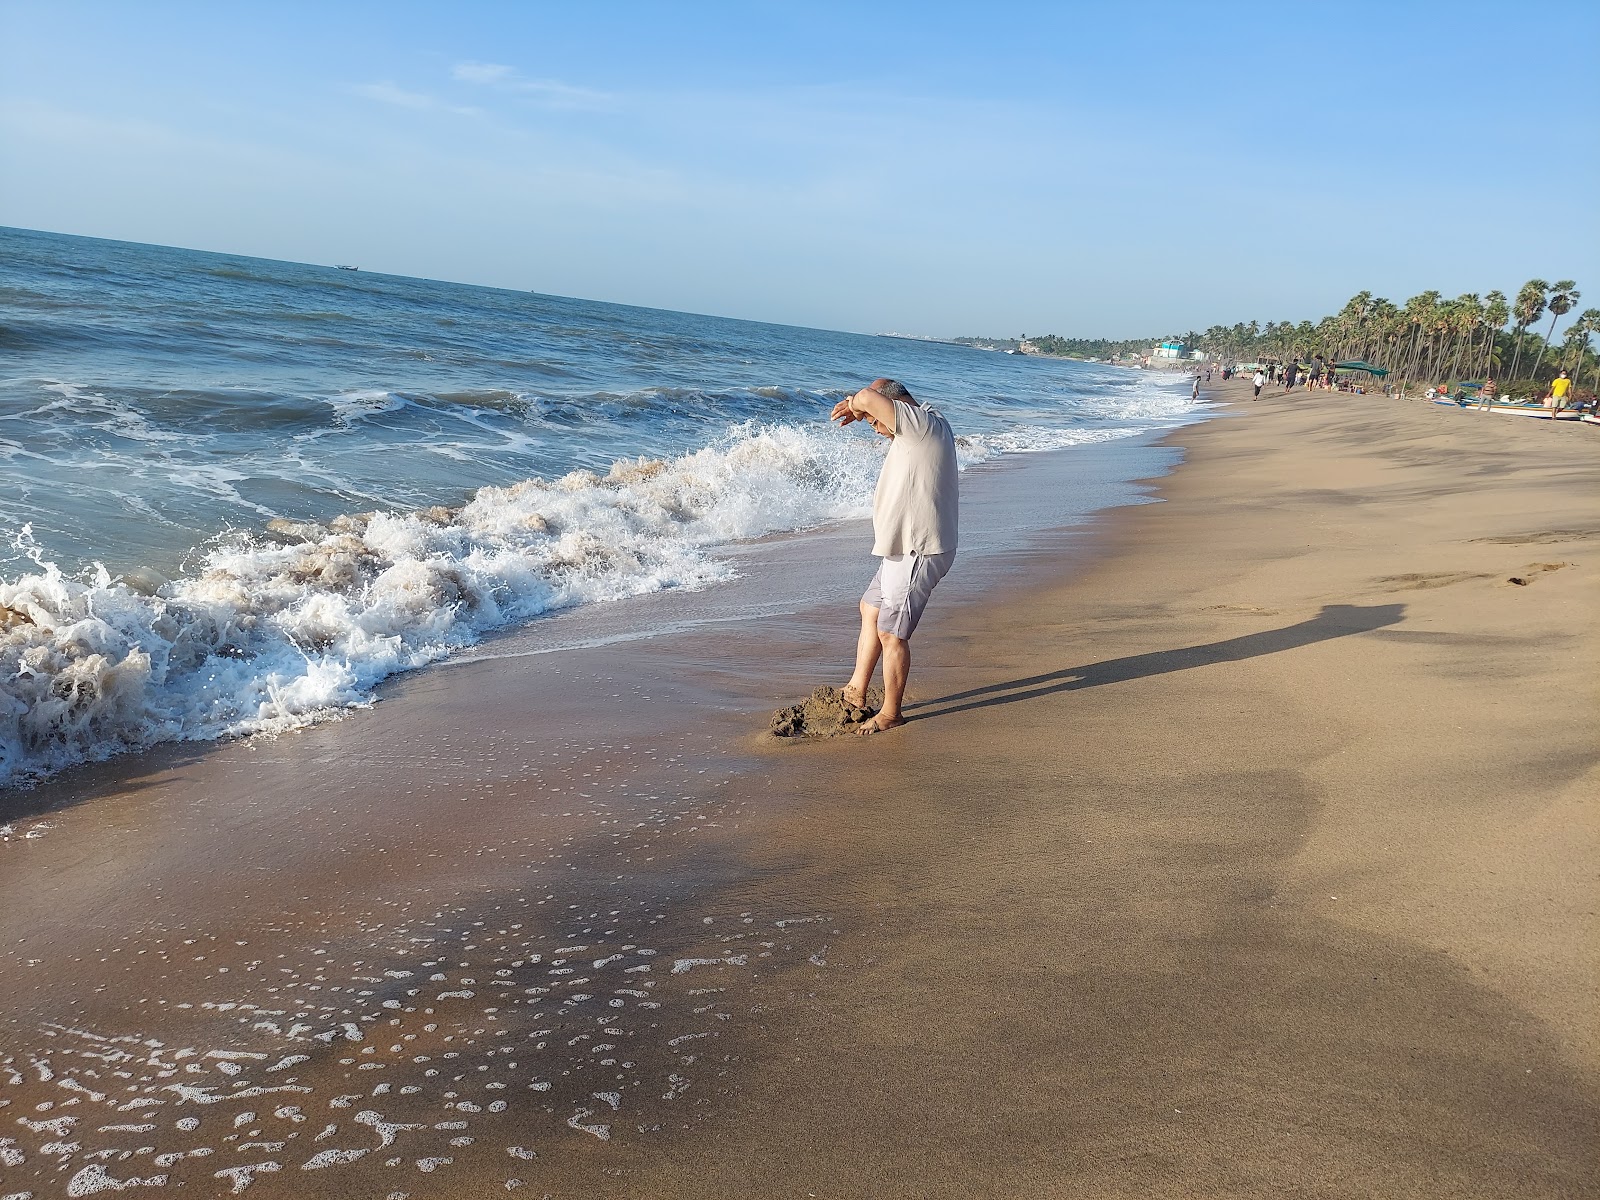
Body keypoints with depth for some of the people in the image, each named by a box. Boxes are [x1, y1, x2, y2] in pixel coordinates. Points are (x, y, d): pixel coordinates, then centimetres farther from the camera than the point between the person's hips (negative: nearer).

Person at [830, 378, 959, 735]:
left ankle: (890, 713, 13)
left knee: (891, 633, -1)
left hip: (919, 553, -11)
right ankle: (856, 691, 33)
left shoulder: (922, 424, -19)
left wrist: (858, 404, -7)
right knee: (870, 609, 23)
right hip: (904, 548, 11)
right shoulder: (928, 418, 10)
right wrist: (859, 405, 7)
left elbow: (869, 398, -31)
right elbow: (881, 384, 26)